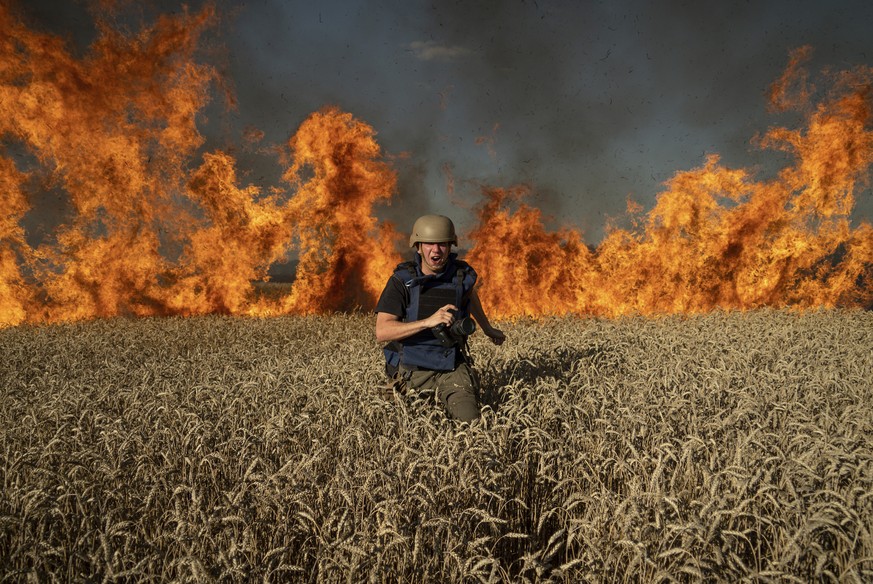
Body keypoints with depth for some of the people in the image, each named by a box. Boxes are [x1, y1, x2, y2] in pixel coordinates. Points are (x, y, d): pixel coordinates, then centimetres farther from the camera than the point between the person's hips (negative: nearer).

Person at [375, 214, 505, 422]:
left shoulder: (462, 274, -7)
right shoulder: (402, 280, -16)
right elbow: (382, 332, -24)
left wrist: (487, 329, 33)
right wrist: (428, 321, -34)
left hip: (452, 367, 1)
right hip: (413, 370, -1)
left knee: (469, 419, -13)